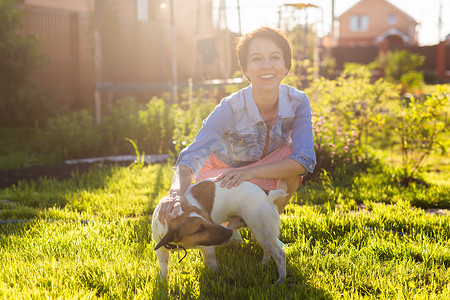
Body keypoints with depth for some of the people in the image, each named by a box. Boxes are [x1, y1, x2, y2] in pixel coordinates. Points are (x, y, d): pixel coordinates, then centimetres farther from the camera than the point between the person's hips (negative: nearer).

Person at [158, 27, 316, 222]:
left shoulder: (298, 102, -22)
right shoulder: (229, 109, -30)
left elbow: (305, 159, -31)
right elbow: (189, 160, -38)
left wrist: (251, 172, -42)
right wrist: (177, 194, -60)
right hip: (221, 174, -2)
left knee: (293, 160, -28)